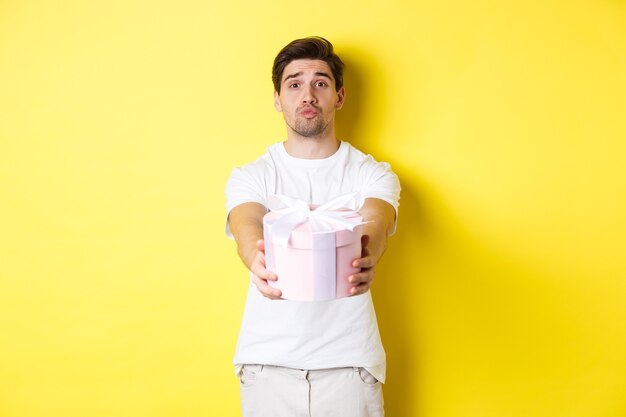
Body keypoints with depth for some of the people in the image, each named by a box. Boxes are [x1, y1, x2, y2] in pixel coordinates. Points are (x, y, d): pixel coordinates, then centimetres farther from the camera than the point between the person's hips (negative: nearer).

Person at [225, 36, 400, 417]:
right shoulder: (251, 176, 3)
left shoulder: (373, 174, 2)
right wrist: (258, 261, -41)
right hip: (268, 359, 1)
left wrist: (366, 259, -42)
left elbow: (375, 224, -18)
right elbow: (246, 226, -16)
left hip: (349, 360, 0)